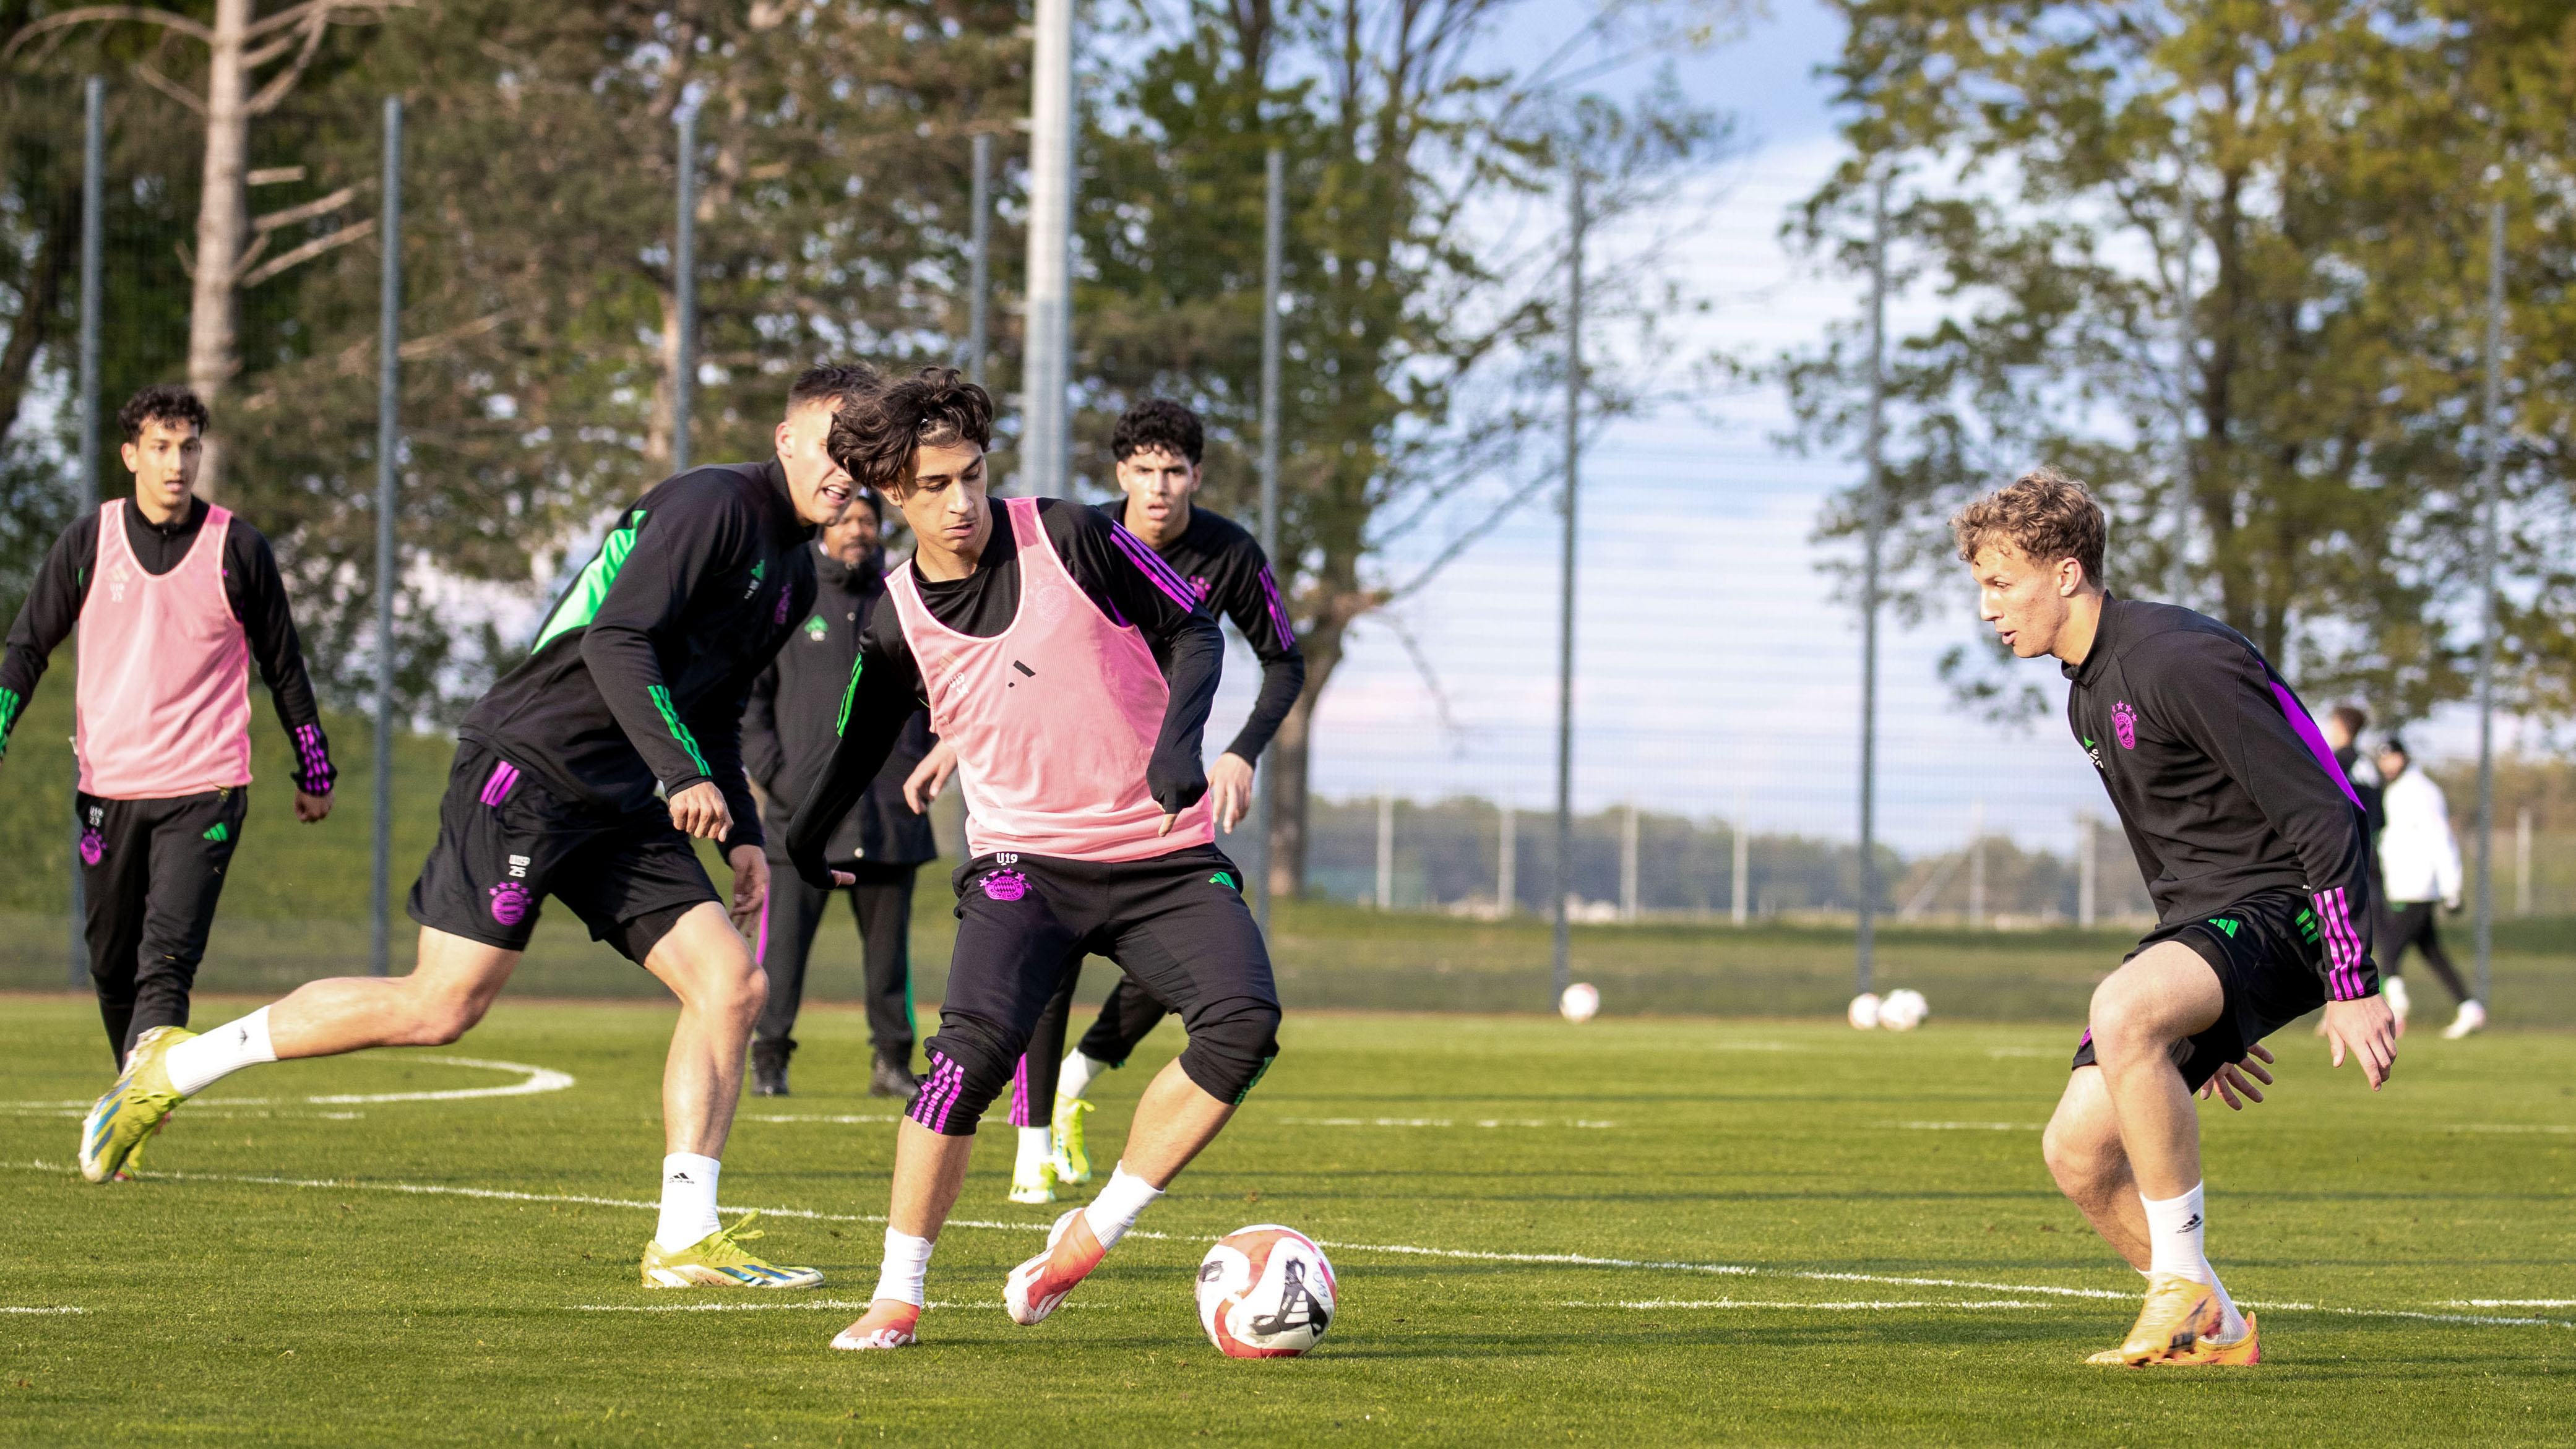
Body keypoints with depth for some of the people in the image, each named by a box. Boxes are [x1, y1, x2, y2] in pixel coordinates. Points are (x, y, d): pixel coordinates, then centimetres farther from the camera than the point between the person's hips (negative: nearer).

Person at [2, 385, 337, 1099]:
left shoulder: (238, 548, 0)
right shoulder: (88, 541, 3)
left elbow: (282, 666, 11)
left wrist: (314, 774, 17)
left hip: (204, 792, -3)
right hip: (108, 789, 3)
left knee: (166, 964, -16)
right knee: (112, 966, 9)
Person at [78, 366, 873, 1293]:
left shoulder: (793, 572, 18)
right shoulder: (714, 504, -11)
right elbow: (616, 641, -21)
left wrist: (743, 836, 17)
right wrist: (684, 772, -27)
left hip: (621, 807, 9)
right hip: (529, 765, -9)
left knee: (732, 984, -5)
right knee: (442, 1008, -12)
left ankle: (684, 1242, -3)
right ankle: (174, 1067, 2)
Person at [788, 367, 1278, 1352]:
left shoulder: (1065, 538, -5)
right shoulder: (897, 623, 0)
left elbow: (1191, 631, 0)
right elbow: (862, 749, 18)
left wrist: (1180, 741, -15)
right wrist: (805, 846, 14)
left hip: (1164, 853, 0)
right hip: (1023, 861, 0)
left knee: (1244, 1021, -23)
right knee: (974, 1047, -25)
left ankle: (1094, 1234, -7)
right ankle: (896, 1298, -12)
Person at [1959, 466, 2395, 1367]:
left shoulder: (2179, 659, -18)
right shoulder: (2088, 696, 14)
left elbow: (2324, 819, -20)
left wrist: (2352, 987, -21)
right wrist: (2210, 1024, 26)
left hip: (2285, 908, -10)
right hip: (2202, 921, 10)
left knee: (2122, 1011, -36)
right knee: (2078, 1151, -3)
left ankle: (2183, 1284, -24)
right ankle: (2213, 1334, 16)